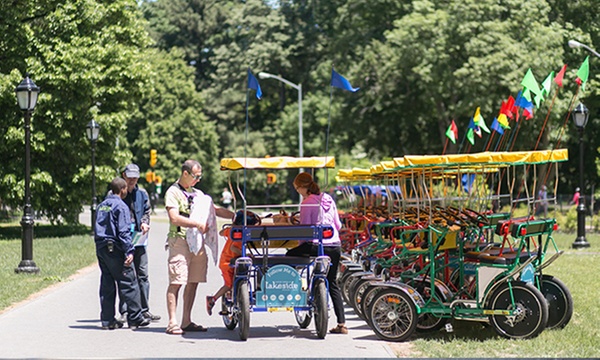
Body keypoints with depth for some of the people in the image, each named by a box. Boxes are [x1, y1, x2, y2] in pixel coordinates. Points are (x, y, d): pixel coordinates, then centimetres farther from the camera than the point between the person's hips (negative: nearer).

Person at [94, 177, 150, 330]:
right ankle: (135, 318, -1)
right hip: (114, 248, -8)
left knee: (107, 285, 10)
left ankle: (107, 319, 10)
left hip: (100, 248, 8)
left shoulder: (101, 206, 16)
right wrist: (129, 251, -18)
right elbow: (124, 231, -16)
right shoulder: (120, 206, -9)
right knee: (129, 283, -3)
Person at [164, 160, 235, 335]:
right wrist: (198, 224, -18)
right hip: (179, 240, -7)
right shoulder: (173, 192, -3)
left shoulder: (197, 193, 21)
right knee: (176, 282, -9)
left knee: (193, 282, 7)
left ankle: (187, 321, 13)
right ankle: (172, 323, -9)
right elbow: (174, 218, -16)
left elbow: (216, 210, 22)